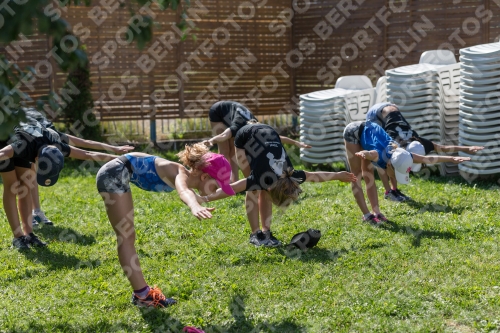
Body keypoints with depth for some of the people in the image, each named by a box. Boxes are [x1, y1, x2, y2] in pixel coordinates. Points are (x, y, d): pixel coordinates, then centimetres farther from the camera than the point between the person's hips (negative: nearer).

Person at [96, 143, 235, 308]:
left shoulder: (186, 175, 7)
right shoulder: (182, 174, -22)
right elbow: (183, 191, -51)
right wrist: (195, 207, -73)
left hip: (116, 175, 10)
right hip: (114, 175, -10)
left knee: (127, 237, 16)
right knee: (126, 237, -10)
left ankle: (141, 290, 25)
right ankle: (142, 295, -9)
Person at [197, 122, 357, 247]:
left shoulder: (290, 176, -22)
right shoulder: (262, 179, -35)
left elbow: (315, 176, -6)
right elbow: (231, 188, -37)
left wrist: (339, 176, 7)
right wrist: (205, 199, -43)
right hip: (245, 138, -4)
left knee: (264, 190, -3)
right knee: (254, 190, -10)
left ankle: (265, 232, 0)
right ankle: (255, 234, -7)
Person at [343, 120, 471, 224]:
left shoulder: (400, 157, -25)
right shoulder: (379, 156, -42)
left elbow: (428, 159, -22)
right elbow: (367, 154, -67)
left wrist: (452, 159, -26)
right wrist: (364, 154, -90)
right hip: (354, 132, -6)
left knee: (368, 176, 8)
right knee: (357, 177, -4)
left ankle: (376, 212, 9)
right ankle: (367, 215, -4)